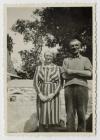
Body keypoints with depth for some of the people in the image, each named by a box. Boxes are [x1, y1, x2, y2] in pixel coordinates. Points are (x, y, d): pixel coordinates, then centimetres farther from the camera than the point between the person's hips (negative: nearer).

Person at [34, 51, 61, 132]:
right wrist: (40, 95, -15)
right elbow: (36, 82, 0)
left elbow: (59, 84, -2)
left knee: (52, 117, -7)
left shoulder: (57, 68, 5)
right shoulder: (39, 68, 7)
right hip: (42, 95, 0)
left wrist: (52, 95, -16)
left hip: (53, 95, 0)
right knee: (42, 117, -4)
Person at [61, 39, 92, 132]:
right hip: (69, 87, 1)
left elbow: (89, 74, 2)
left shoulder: (85, 59, 18)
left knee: (82, 114, -4)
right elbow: (64, 75, 7)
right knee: (70, 114, -5)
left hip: (82, 87, -1)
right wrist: (81, 73, 1)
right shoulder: (66, 60, 21)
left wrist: (73, 71, -2)